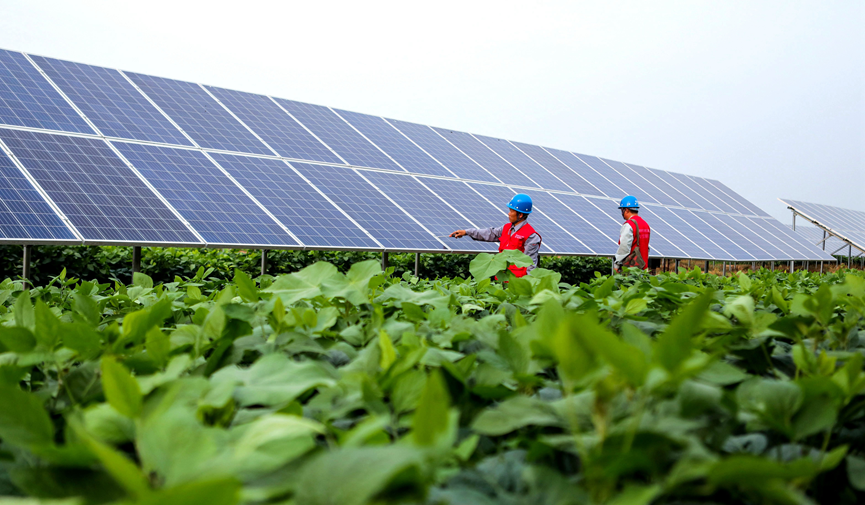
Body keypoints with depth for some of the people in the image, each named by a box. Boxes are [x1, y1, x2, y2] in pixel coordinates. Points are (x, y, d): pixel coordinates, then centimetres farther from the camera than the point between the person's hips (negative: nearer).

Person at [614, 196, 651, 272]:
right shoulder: (645, 224, 14)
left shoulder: (628, 225, -13)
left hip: (630, 266, -8)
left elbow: (624, 247, -17)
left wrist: (617, 265, -9)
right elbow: (645, 247, 15)